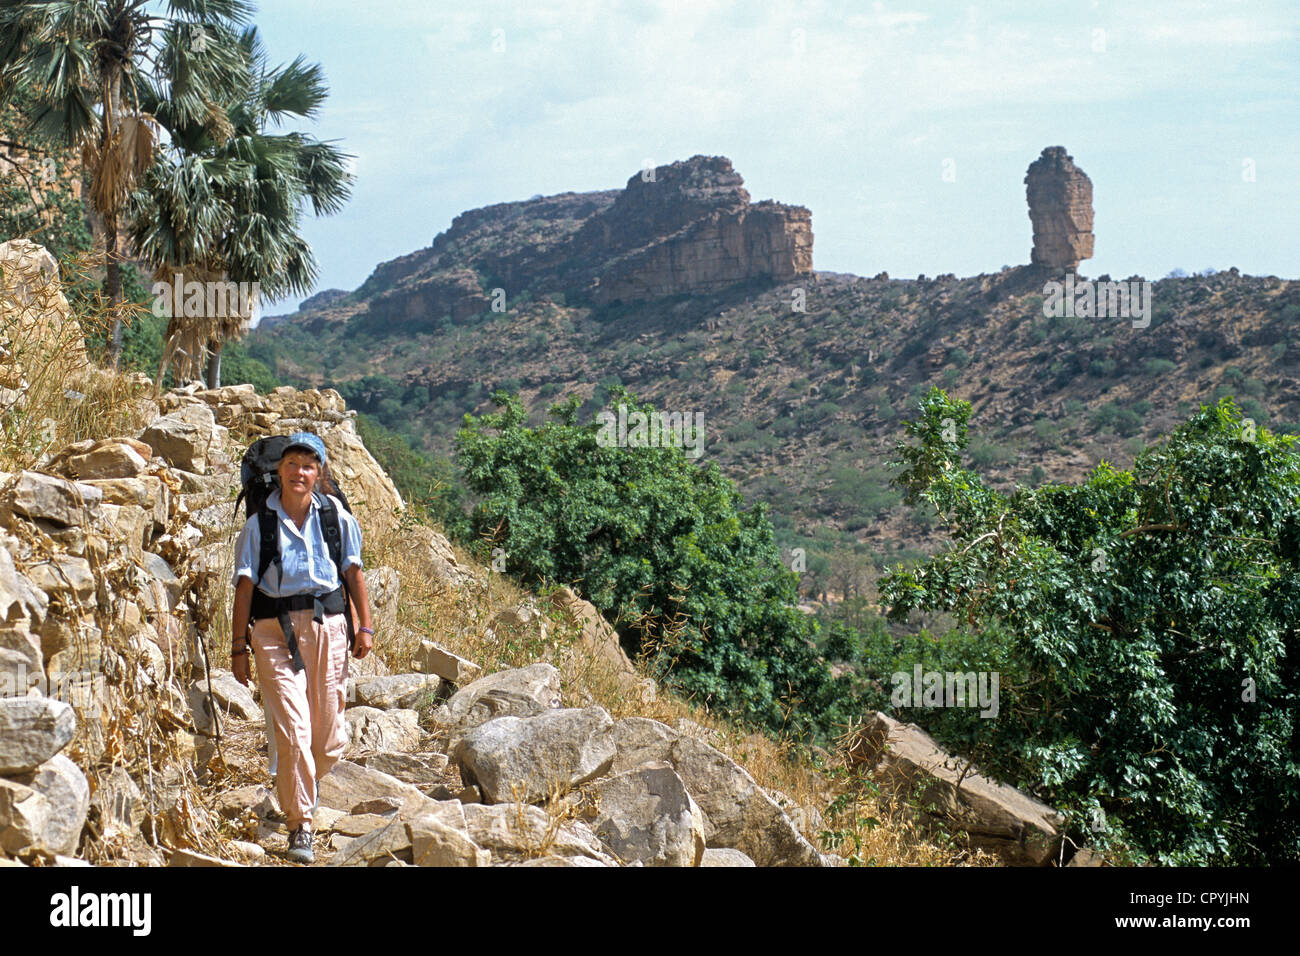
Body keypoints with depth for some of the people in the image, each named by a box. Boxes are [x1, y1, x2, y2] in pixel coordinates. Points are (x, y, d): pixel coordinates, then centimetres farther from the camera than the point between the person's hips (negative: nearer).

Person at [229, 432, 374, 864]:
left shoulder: (336, 516, 7)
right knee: (293, 728, -10)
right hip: (274, 629, -2)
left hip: (327, 624, 2)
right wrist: (239, 645, -1)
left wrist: (365, 626, 2)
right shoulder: (259, 523, 3)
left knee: (330, 737, 5)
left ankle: (306, 783, 39)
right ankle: (300, 826, 1)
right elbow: (245, 585, 2)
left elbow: (353, 572, 10)